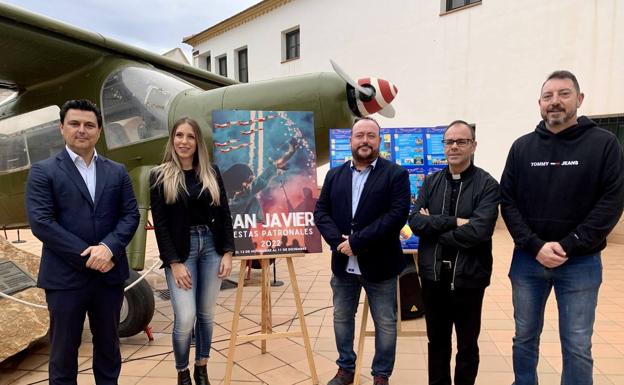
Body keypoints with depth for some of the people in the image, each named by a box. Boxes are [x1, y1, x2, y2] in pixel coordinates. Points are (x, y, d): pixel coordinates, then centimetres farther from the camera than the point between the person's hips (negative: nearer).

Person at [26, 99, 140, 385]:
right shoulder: (43, 171, -1)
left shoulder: (117, 172, 8)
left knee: (108, 344, 17)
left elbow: (131, 214, 1)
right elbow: (41, 222, -11)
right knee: (64, 348, 12)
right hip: (65, 276, -3)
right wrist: (86, 255, -16)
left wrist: (109, 247, -16)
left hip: (109, 273, 3)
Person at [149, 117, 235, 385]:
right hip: (181, 250, -2)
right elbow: (160, 224, -5)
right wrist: (174, 262, -11)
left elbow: (224, 214, 6)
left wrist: (228, 252, -2)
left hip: (211, 246, 3)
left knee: (206, 314, 10)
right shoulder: (160, 176, -1)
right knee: (185, 318, -7)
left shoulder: (211, 173, 6)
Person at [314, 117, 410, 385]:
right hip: (343, 263, 4)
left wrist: (357, 242, -21)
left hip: (379, 264, -3)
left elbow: (398, 214, -16)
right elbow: (320, 211, 3)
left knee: (385, 324, 10)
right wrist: (338, 241, -15)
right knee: (341, 318, 17)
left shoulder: (396, 174, -5)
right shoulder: (335, 175, 8)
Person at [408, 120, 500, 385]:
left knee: (467, 345, 17)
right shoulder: (431, 182, 4)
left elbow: (478, 231, -21)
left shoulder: (487, 184, -8)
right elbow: (415, 221, -8)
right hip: (433, 276, 3)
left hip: (468, 278, -3)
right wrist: (453, 222, -19)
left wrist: (434, 226, -13)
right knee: (437, 341, 19)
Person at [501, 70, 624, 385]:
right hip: (528, 261, 2)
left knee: (577, 346, 9)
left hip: (581, 263, -1)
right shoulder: (522, 147, 3)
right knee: (525, 338, 14)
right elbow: (508, 202, 0)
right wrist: (535, 246, -12)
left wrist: (567, 247, -15)